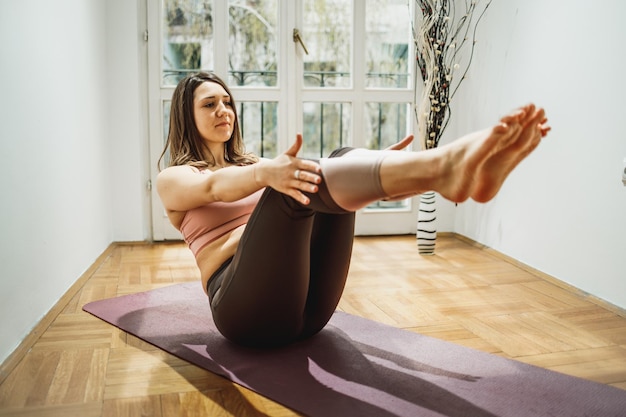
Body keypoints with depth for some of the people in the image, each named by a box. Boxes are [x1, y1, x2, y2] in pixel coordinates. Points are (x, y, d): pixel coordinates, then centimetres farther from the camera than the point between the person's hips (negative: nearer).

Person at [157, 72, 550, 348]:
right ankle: (444, 165, -52)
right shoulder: (173, 179, 13)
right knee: (295, 185, -30)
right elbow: (213, 186, -14)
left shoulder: (250, 164, 28)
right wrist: (265, 172, -37)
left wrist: (378, 168, -12)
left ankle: (448, 169, -43)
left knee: (340, 161, -18)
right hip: (248, 309, -4)